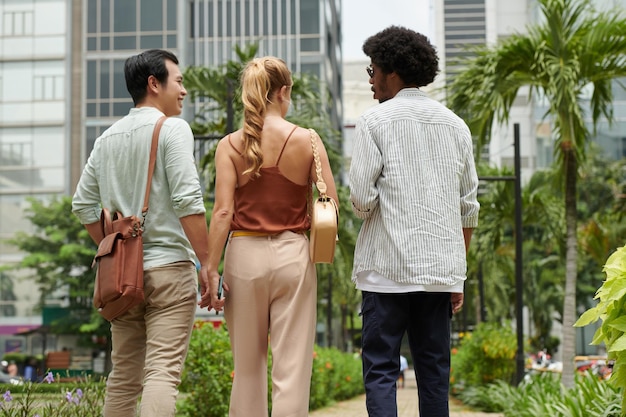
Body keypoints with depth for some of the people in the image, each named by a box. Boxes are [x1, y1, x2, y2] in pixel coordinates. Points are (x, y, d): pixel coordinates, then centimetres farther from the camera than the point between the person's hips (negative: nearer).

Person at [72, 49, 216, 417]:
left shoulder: (108, 137, 14)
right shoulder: (172, 128, -7)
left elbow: (83, 205, 15)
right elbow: (187, 200, -16)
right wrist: (206, 264, -13)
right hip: (168, 266, -7)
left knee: (124, 377, 14)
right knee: (163, 372, -10)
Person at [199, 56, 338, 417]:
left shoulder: (230, 145, 0)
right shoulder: (307, 140, -2)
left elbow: (223, 212, -7)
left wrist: (212, 269, -5)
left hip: (244, 255, 1)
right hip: (293, 255, -1)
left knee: (248, 367, 13)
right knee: (292, 367, 2)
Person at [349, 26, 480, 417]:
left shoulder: (375, 121, -3)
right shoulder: (455, 125, 12)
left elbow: (362, 198, -10)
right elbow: (468, 207, 12)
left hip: (388, 267, -4)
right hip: (442, 268, 5)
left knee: (381, 369, -1)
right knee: (435, 370, 9)